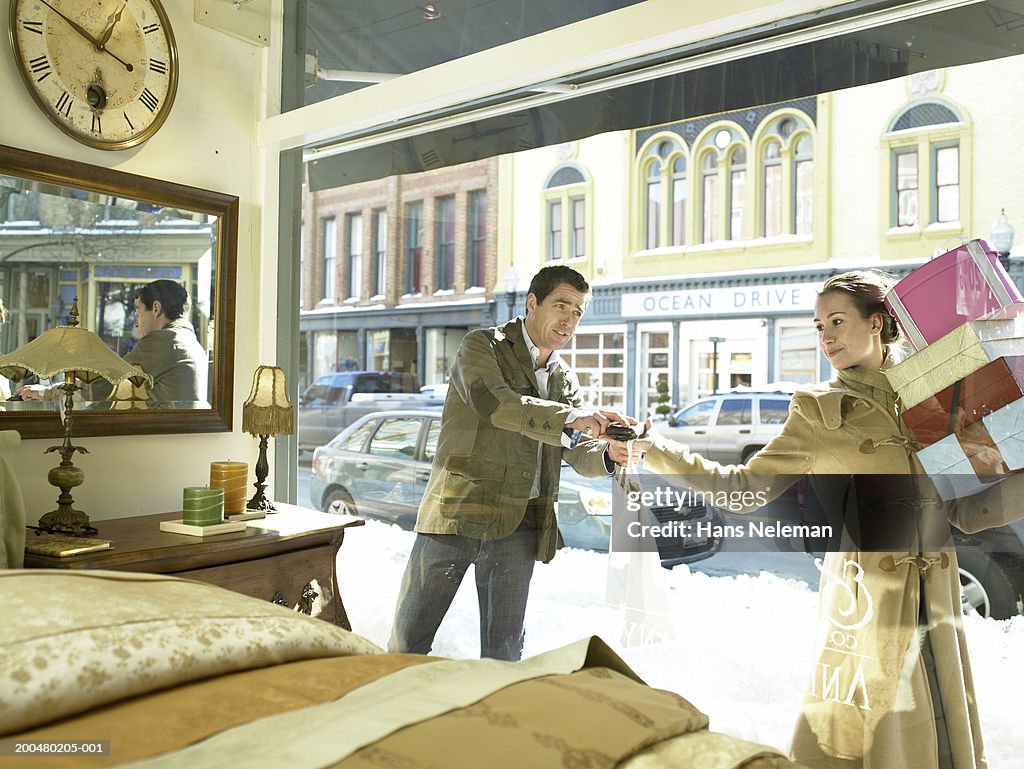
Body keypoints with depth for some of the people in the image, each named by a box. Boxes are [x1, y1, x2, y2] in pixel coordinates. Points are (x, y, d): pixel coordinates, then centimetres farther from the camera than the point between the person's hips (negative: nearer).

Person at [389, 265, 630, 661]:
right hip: (456, 514, -4)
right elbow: (490, 400, -22)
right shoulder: (482, 346, -1)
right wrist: (569, 417, -30)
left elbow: (580, 454, 7)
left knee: (504, 650, 11)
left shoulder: (566, 381, 15)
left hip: (518, 528, 4)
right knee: (407, 642, 6)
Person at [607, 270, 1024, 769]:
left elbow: (964, 512, 9)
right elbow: (747, 486, -6)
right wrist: (657, 451, -11)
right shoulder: (820, 411, -2)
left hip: (937, 612, 4)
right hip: (866, 602, -4)